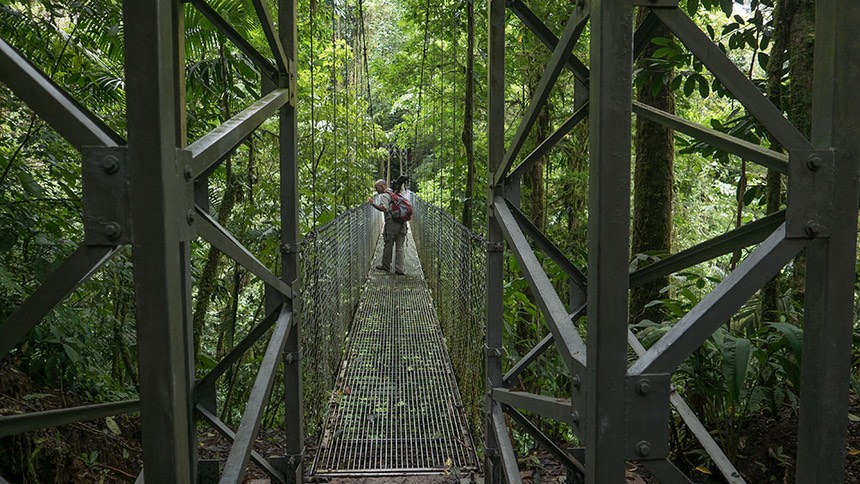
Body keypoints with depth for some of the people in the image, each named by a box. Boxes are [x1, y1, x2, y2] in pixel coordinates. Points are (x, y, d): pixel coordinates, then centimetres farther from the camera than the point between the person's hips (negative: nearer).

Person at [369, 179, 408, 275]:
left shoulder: (384, 195, -4)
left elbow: (384, 208, -19)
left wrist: (373, 204, -17)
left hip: (391, 223, -7)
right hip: (402, 223, 7)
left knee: (388, 245, 7)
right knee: (400, 247, 6)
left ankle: (386, 266, 19)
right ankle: (400, 269, 2)